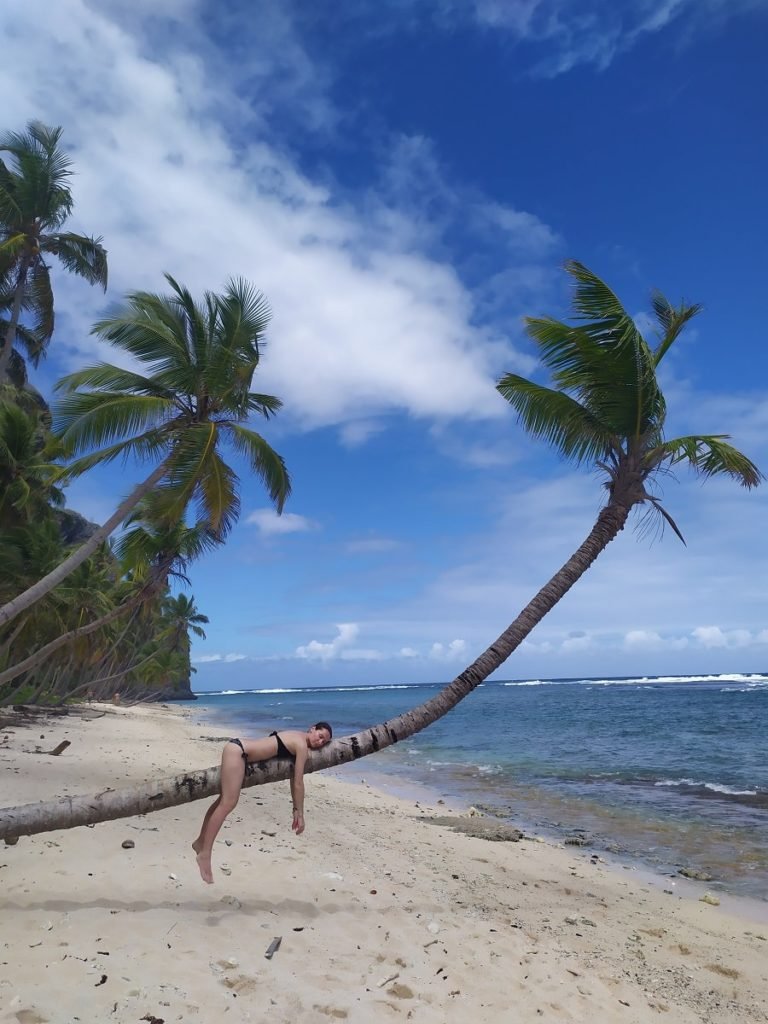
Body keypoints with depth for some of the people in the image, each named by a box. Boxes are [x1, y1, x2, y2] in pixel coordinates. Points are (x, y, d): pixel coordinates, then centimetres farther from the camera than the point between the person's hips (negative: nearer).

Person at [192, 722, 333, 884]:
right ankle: (204, 854, -13)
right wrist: (300, 813, -2)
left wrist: (296, 809, 24)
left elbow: (294, 779, 22)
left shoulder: (298, 740, 15)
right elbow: (299, 783, -10)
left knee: (224, 801, 18)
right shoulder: (302, 745, -12)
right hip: (237, 750, -11)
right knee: (228, 803, -15)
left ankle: (201, 842, 30)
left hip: (239, 751, 11)